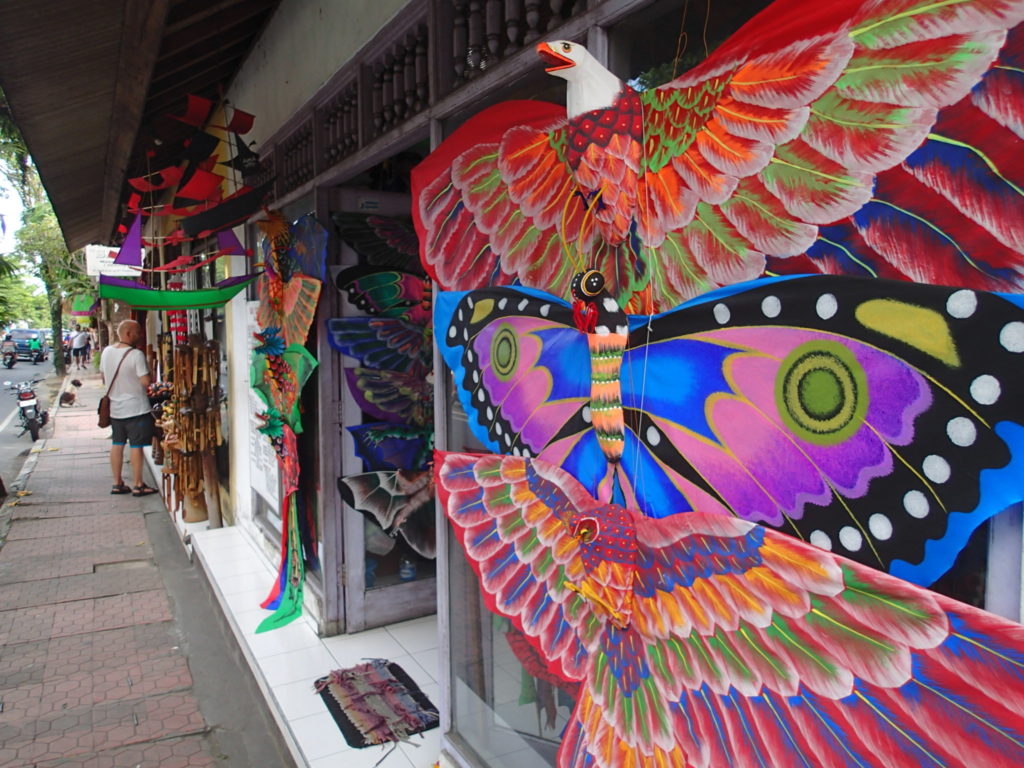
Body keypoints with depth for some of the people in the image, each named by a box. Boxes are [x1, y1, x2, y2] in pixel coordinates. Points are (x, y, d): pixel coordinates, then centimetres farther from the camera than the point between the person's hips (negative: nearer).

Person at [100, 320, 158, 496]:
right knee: (136, 446, 0)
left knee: (117, 445, 14)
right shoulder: (136, 354, -18)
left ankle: (117, 483, 21)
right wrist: (148, 368, -4)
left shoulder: (107, 352, 4)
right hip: (136, 408, -7)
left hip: (115, 407, 7)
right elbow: (146, 381, -21)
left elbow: (103, 376, 15)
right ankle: (137, 485, 5)